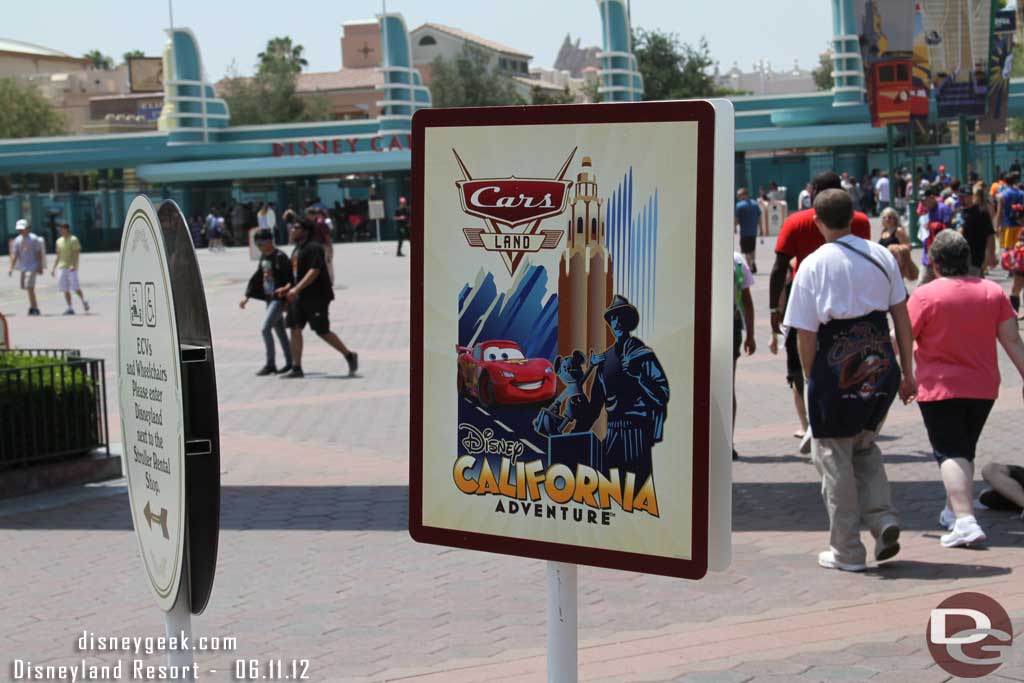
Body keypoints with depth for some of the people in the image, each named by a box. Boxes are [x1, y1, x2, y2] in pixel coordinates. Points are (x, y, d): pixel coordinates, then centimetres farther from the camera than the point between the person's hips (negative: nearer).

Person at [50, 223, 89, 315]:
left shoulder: (73, 239, -4)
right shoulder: (59, 241, 15)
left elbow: (77, 253, -12)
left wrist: (73, 265, -25)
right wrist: (53, 268, 15)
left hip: (72, 267, -6)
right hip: (62, 267, 6)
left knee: (75, 287, -10)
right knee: (65, 289, 2)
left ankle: (84, 301, 14)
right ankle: (70, 308, 6)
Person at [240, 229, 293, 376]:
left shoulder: (279, 257, -15)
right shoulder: (263, 257, 12)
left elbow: (291, 278, -19)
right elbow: (257, 277, 18)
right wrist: (247, 297, 17)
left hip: (279, 298, -9)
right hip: (270, 298, 9)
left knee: (265, 328, -13)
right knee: (279, 330, 13)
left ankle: (270, 364, -6)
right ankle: (289, 362, 21)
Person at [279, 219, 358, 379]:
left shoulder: (313, 248, -15)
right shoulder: (297, 249, 16)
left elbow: (314, 271, -25)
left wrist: (296, 288, -30)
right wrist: (287, 288, 14)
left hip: (317, 297, -9)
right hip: (300, 297, 9)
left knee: (322, 331, -6)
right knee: (295, 328, 3)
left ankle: (350, 356, 12)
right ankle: (296, 368, 6)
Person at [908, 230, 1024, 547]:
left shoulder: (926, 295, -13)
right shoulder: (993, 292, 0)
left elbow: (900, 340, -8)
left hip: (940, 388, -5)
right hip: (983, 388, 5)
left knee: (950, 452, -5)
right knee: (965, 450, 20)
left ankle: (965, 520, -21)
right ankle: (953, 510, 34)